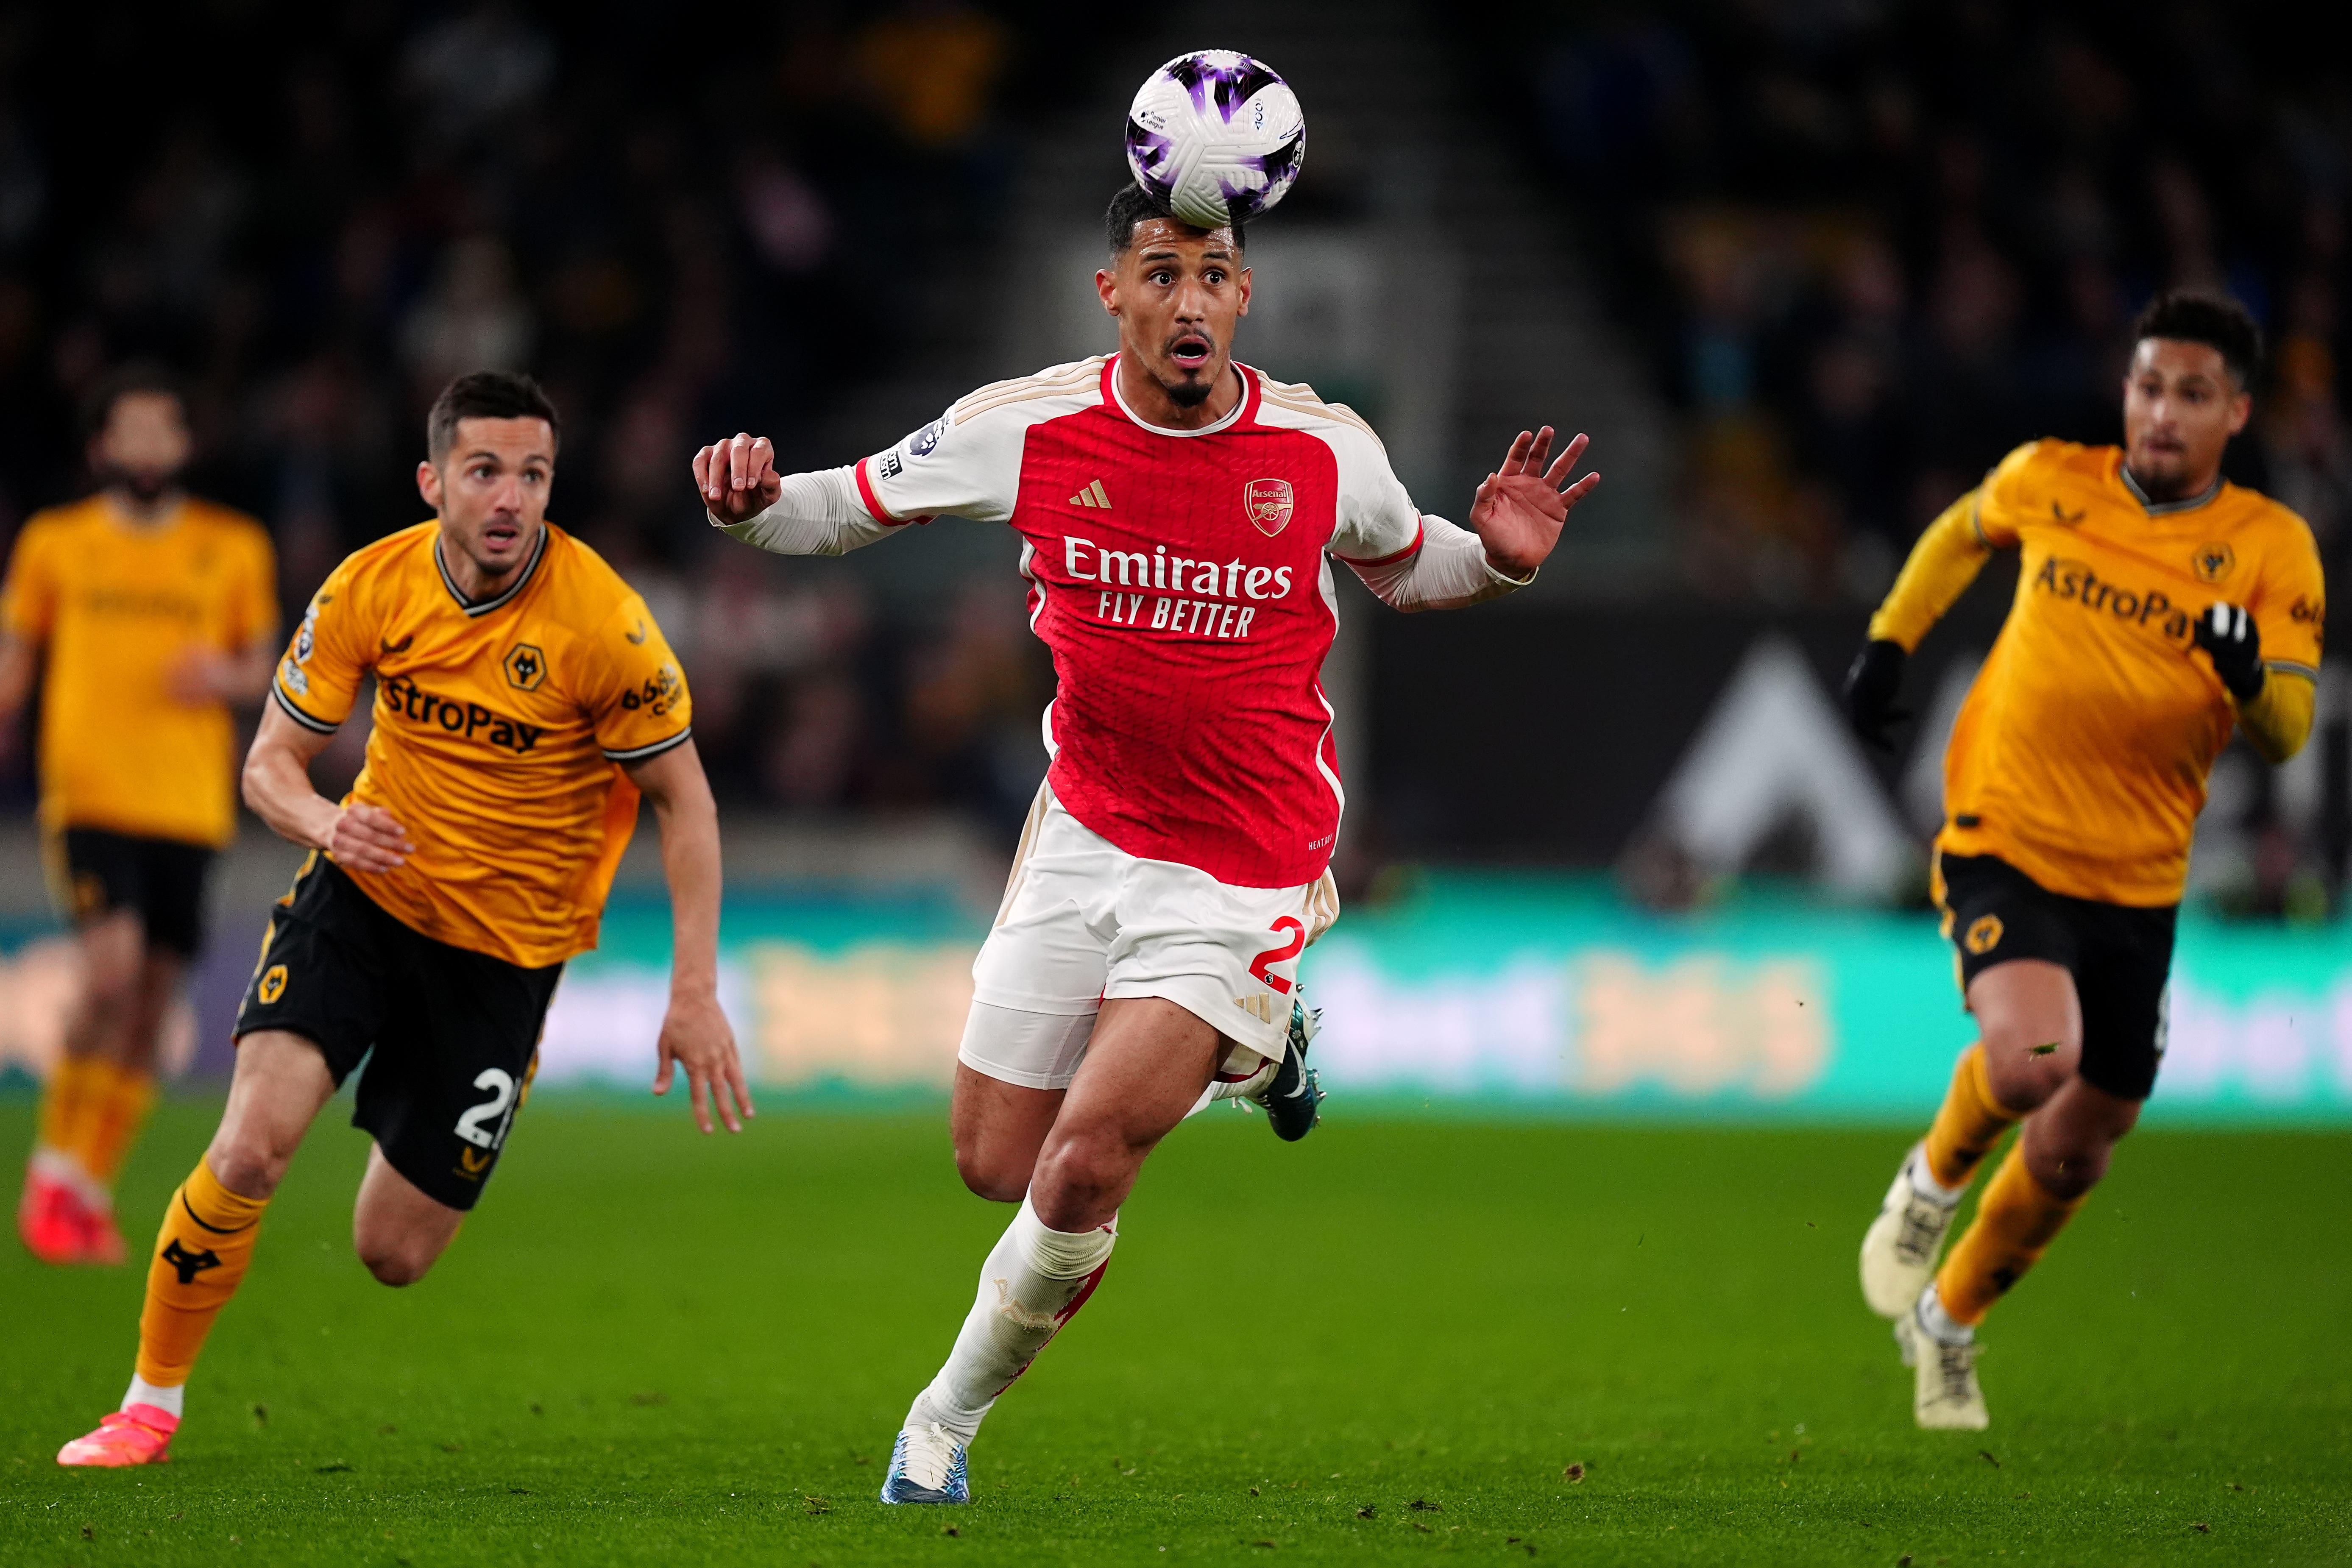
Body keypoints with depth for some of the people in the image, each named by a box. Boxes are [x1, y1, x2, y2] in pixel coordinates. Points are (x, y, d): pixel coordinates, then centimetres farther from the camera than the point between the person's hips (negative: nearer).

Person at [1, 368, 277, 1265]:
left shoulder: (234, 550, 9)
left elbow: (262, 668, 14)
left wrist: (229, 677, -8)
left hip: (188, 807, 3)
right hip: (87, 794, -3)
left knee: (150, 1005, 2)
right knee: (112, 971, -21)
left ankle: (90, 1193, 16)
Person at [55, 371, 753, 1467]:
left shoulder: (602, 624, -20)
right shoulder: (373, 588, -11)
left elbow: (684, 800, -9)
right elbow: (271, 762, -3)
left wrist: (696, 990, -15)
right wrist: (327, 824, -27)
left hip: (508, 945, -1)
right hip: (365, 892, 1)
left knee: (395, 1254, 2)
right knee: (252, 1144, -22)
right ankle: (152, 1403, -3)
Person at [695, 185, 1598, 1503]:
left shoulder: (1325, 450, -9)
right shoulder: (1030, 430, -10)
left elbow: (1403, 568, 12)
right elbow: (851, 506, 3)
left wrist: (1497, 558, -10)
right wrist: (754, 504, -19)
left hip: (1245, 871, -3)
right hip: (1086, 836, 3)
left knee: (1084, 1164, -17)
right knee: (994, 1165, 8)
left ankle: (953, 1415, 9)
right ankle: (1244, 1046, 34)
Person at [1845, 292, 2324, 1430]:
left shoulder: (2271, 549, -6)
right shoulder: (2049, 482, -3)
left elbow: (2287, 731, -11)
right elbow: (1963, 531, 20)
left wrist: (2250, 674, -32)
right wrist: (1890, 642, 14)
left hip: (2137, 885, 2)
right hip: (2003, 843, -2)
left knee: (2074, 1153, 11)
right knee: (2032, 1057, -30)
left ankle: (1948, 1321, 39)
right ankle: (1933, 1181, 3)